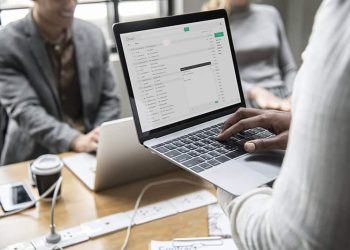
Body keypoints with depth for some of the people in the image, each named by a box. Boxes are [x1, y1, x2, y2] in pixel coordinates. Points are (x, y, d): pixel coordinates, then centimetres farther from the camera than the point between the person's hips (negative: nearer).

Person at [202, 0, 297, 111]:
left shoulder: (270, 14, 16)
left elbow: (289, 68, 16)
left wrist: (291, 101, -1)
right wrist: (255, 92, -24)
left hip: (279, 100, 4)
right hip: (241, 106, -4)